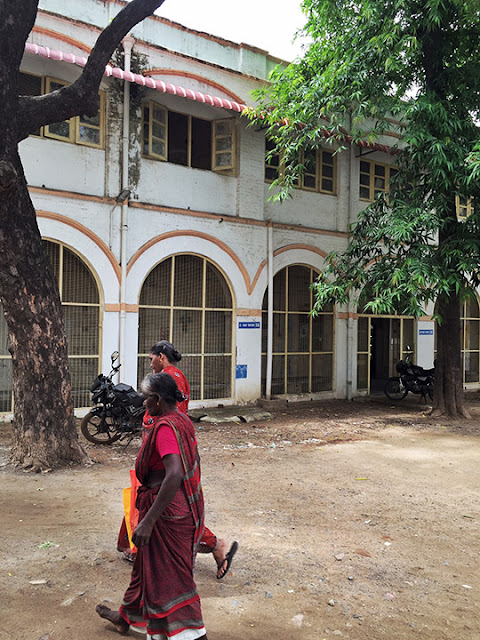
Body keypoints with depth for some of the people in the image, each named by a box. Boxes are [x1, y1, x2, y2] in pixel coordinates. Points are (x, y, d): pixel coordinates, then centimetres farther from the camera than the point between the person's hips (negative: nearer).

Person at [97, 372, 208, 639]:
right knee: (148, 561, 25)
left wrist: (148, 521, -33)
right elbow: (192, 464, 14)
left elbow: (174, 475, -35)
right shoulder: (182, 420, 4)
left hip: (166, 508, -10)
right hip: (184, 505, 10)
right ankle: (127, 617, 46)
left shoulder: (164, 428, -25)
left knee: (168, 576, 4)